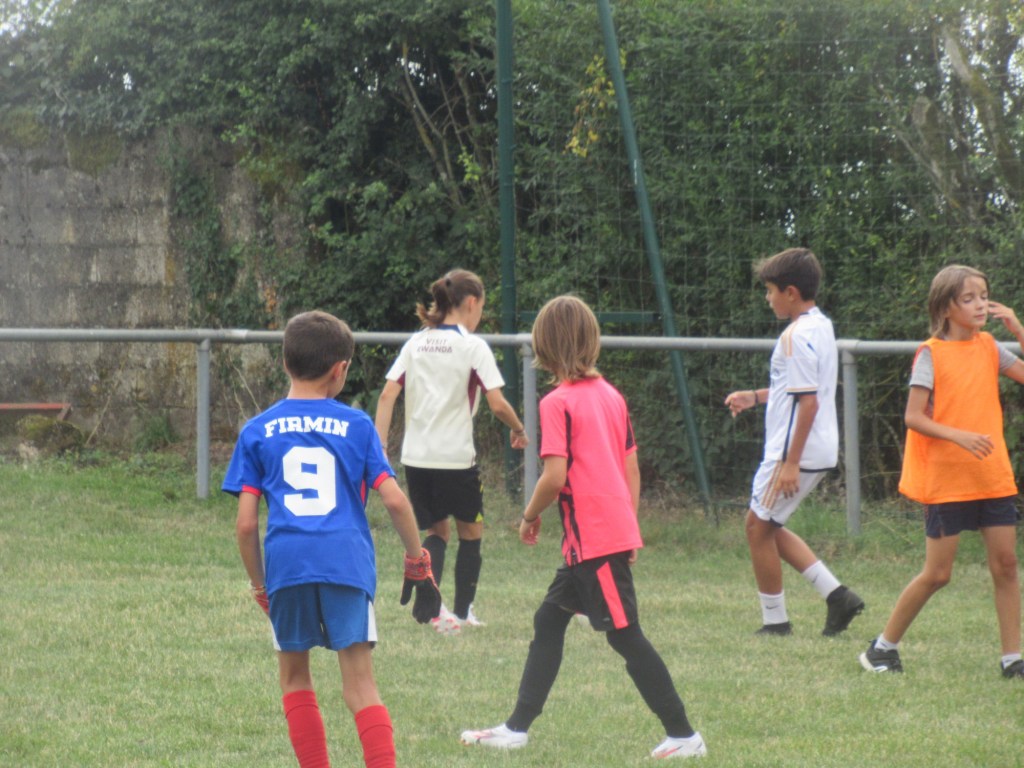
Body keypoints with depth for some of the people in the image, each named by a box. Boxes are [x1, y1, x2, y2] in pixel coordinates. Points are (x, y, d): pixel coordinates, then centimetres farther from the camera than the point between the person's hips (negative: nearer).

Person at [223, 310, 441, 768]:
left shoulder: (258, 432, 9)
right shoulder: (355, 425, 8)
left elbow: (245, 523, 4)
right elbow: (394, 500, 0)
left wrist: (259, 586, 15)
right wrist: (418, 562, 11)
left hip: (286, 564, 1)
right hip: (348, 562, 0)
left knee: (295, 678, 17)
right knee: (360, 683, -1)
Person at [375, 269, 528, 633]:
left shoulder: (416, 343, 7)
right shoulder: (472, 346, -7)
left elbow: (388, 395, 0)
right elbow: (497, 404, -12)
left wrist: (380, 445, 0)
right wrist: (518, 429, 6)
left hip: (416, 455, 4)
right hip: (456, 455, -4)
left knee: (437, 531, 17)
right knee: (471, 531, 16)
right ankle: (462, 611, 19)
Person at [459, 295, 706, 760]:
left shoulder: (558, 403, -12)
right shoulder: (611, 395, 11)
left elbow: (555, 475, -20)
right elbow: (631, 469, 13)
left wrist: (530, 517, -3)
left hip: (593, 541, -9)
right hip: (617, 532, 9)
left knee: (625, 635, -3)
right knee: (549, 620, 15)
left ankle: (683, 735, -2)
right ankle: (517, 728, 19)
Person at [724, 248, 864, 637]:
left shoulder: (797, 337, -19)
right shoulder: (821, 327, 12)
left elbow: (808, 402, -23)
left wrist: (791, 462, -23)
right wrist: (755, 397, 27)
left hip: (798, 450, -10)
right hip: (821, 449, 10)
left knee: (759, 525, 3)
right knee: (767, 526, 17)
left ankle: (775, 620, 10)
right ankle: (836, 593, 11)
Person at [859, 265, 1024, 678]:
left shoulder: (989, 348, 8)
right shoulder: (931, 354, -8)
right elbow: (913, 417, -12)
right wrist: (959, 435, -24)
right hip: (946, 480, -5)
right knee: (937, 573, -1)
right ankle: (885, 646, 14)